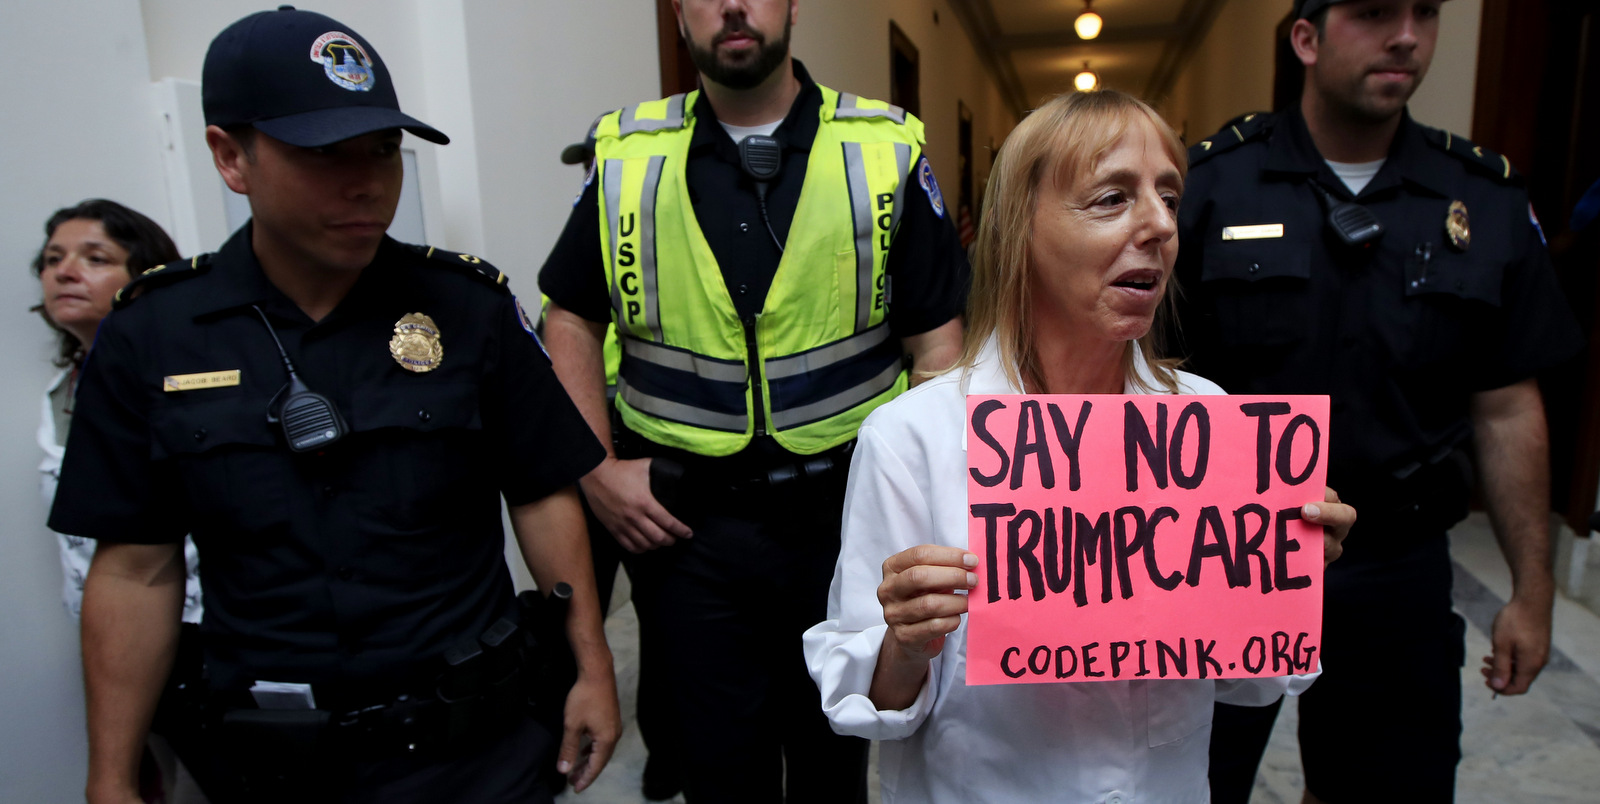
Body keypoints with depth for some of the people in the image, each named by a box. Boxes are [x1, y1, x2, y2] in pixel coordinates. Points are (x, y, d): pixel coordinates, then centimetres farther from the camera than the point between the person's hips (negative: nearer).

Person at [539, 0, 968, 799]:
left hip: (846, 513, 0)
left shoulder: (885, 151, -3)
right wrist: (597, 469, -1)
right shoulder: (625, 157, 1)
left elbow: (938, 336, -2)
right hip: (685, 522, 1)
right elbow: (571, 317, 8)